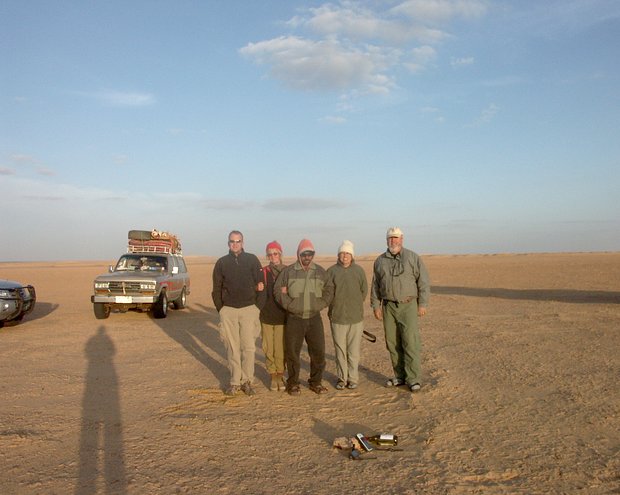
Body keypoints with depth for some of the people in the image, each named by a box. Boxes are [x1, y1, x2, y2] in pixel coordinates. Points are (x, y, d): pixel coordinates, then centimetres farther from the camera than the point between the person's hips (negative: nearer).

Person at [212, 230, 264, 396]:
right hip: (228, 310, 1)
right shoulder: (221, 263, 8)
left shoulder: (252, 260, 4)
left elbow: (260, 284, 2)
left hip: (248, 309, -1)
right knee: (232, 348, 4)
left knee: (249, 347, -2)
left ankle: (247, 381, 9)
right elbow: (216, 289, 11)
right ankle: (235, 382, 13)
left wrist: (256, 306, -2)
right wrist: (221, 309, 3)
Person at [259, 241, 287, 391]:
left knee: (280, 349, 0)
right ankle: (273, 377, 19)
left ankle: (280, 376, 18)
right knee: (269, 349, 5)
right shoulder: (263, 272, 3)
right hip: (266, 317, 1)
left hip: (282, 317, -1)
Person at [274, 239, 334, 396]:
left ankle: (315, 382, 21)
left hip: (315, 318, 3)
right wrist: (289, 305, -11)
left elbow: (329, 289, 11)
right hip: (294, 318, -2)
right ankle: (293, 383, 17)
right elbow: (278, 290, -1)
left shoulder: (320, 271, 8)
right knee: (292, 351, 3)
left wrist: (322, 304, -3)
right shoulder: (288, 271, 0)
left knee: (318, 351, 5)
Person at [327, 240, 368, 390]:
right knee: (340, 349, 6)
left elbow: (364, 290, 10)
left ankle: (353, 378, 15)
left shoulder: (359, 270, 3)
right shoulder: (331, 271, 1)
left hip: (356, 317, 0)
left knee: (354, 350, 4)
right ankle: (341, 378, 16)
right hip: (337, 317, 0)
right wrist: (335, 307, 5)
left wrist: (355, 305, 10)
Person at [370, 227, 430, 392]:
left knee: (410, 342, -7)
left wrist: (423, 304, -9)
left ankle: (413, 379, -2)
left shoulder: (413, 258, -4)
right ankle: (400, 376, 18)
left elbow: (424, 282, -4)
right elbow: (375, 285, 10)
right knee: (393, 343, 7)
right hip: (388, 306, 4)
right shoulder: (380, 261, 7)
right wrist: (375, 306, 4)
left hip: (408, 305, -4)